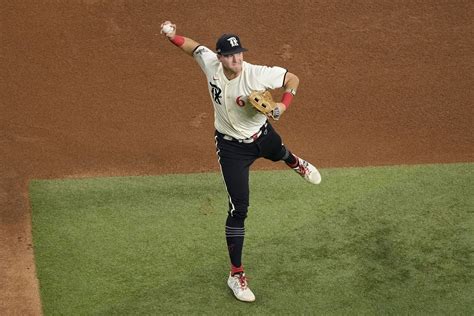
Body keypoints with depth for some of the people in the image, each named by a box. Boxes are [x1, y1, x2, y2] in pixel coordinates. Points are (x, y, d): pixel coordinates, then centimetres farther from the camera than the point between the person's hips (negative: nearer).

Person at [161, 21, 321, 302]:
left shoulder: (257, 74, -27)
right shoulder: (210, 63, -21)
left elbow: (293, 78, -15)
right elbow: (194, 46, -1)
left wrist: (284, 104, -31)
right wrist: (172, 36, -18)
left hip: (262, 136, 1)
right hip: (232, 147, -1)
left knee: (280, 153, 37)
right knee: (239, 209, -6)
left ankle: (295, 163, 81)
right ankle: (236, 274, 6)